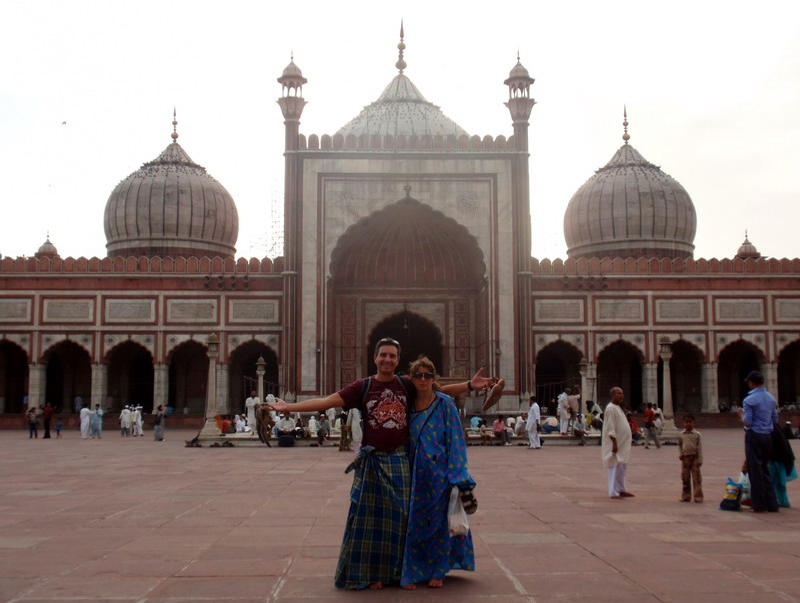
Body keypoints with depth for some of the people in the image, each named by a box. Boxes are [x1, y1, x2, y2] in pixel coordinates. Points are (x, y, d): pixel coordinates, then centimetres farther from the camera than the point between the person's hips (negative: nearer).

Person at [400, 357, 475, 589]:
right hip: (416, 473, 3)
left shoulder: (445, 403, -4)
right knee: (414, 521, 4)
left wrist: (456, 475, -11)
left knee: (439, 521, 7)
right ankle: (412, 572, 16)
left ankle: (437, 572, 21)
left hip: (439, 472, -2)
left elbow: (455, 439, -5)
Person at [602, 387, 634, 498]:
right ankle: (613, 492, -1)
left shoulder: (618, 408, 17)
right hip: (615, 444, -10)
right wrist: (614, 443, -23)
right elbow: (610, 428, -20)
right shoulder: (611, 408, -14)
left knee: (622, 468, 14)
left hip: (622, 443, 10)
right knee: (615, 467, -6)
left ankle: (621, 489, 23)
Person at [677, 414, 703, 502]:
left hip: (694, 457, -3)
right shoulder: (681, 435, 4)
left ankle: (698, 497, 2)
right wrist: (680, 454, -1)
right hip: (685, 458, 3)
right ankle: (686, 496, 17)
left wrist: (700, 460, -7)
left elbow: (700, 448, -4)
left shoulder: (697, 434, -4)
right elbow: (679, 446, 15)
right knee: (685, 478, 8)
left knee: (696, 478, -2)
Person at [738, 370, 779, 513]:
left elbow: (747, 422, -16)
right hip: (768, 436, 7)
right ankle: (771, 504, 16)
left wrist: (741, 414, 3)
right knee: (765, 469, 16)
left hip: (754, 436, -6)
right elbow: (775, 420, 11)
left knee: (755, 470, 1)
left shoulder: (749, 400, -14)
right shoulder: (771, 398, 7)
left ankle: (759, 505, 4)